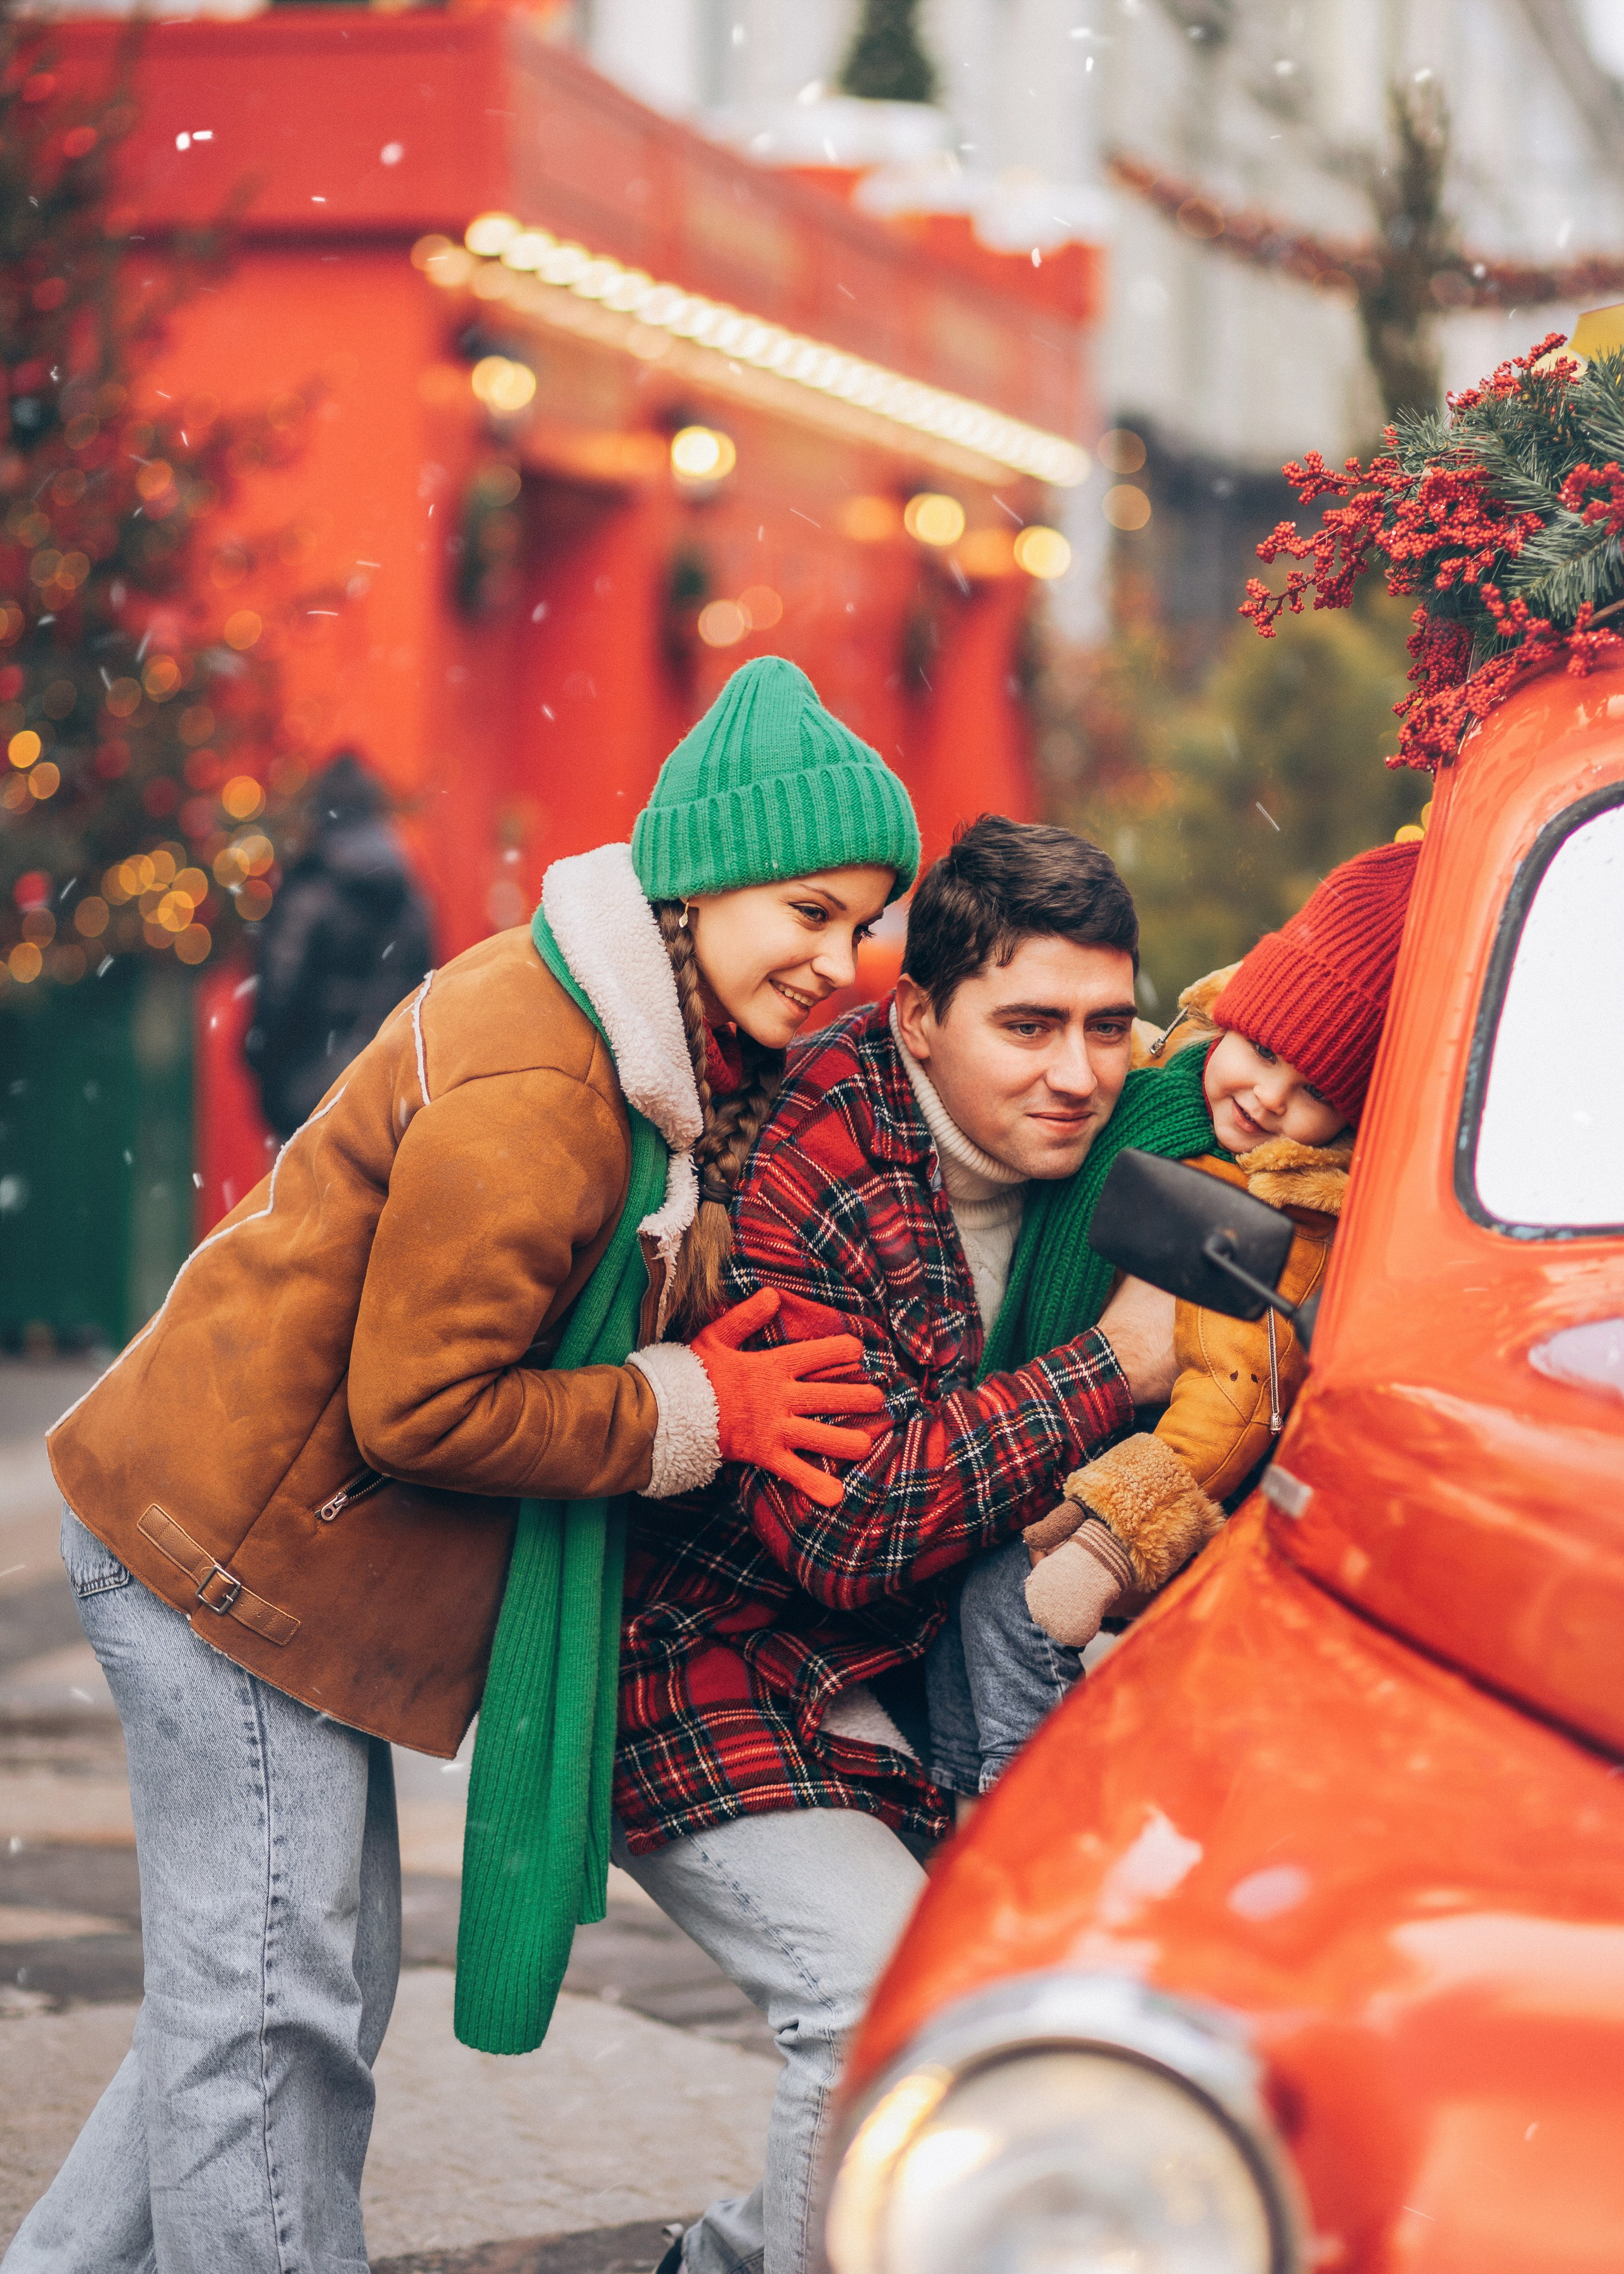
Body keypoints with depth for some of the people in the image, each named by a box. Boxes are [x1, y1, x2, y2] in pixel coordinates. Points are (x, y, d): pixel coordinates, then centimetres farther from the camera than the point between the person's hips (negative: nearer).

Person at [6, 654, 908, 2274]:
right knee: (269, 2009, -5)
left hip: (281, 1549, 10)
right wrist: (691, 1412, -16)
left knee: (300, 1982, 17)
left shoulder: (664, 1036, 6)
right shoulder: (528, 1099, -25)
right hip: (232, 1552, -10)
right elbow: (418, 1410, -22)